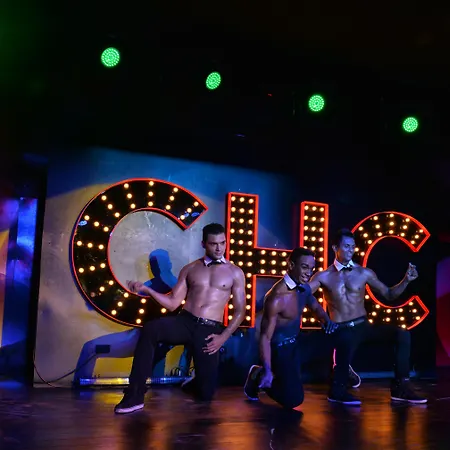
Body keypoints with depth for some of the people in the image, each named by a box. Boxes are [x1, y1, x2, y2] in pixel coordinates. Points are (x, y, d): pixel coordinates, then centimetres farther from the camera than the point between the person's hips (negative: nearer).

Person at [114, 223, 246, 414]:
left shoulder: (235, 272, 7)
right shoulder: (190, 269, 12)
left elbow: (240, 311, 5)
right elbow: (172, 303, 9)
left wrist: (223, 337, -7)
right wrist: (146, 289, -5)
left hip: (209, 330, -1)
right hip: (184, 322, 1)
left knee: (205, 394, -3)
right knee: (150, 329, -32)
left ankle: (198, 378, 37)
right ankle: (135, 396, -27)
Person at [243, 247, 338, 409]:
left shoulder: (304, 288, -2)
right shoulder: (276, 298, -28)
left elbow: (315, 307, 17)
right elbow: (265, 337, -25)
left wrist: (326, 320, -6)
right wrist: (267, 370, -32)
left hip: (298, 342, 8)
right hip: (281, 348, -8)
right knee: (293, 400, -16)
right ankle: (258, 377, 11)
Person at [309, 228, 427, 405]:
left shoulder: (364, 273, 5)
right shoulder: (323, 276, 0)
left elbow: (389, 295, 10)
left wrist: (406, 280, -4)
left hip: (363, 325, 2)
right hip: (342, 330, -2)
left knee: (402, 335, -19)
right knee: (342, 368, -17)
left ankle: (400, 387, -10)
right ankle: (338, 391, 21)